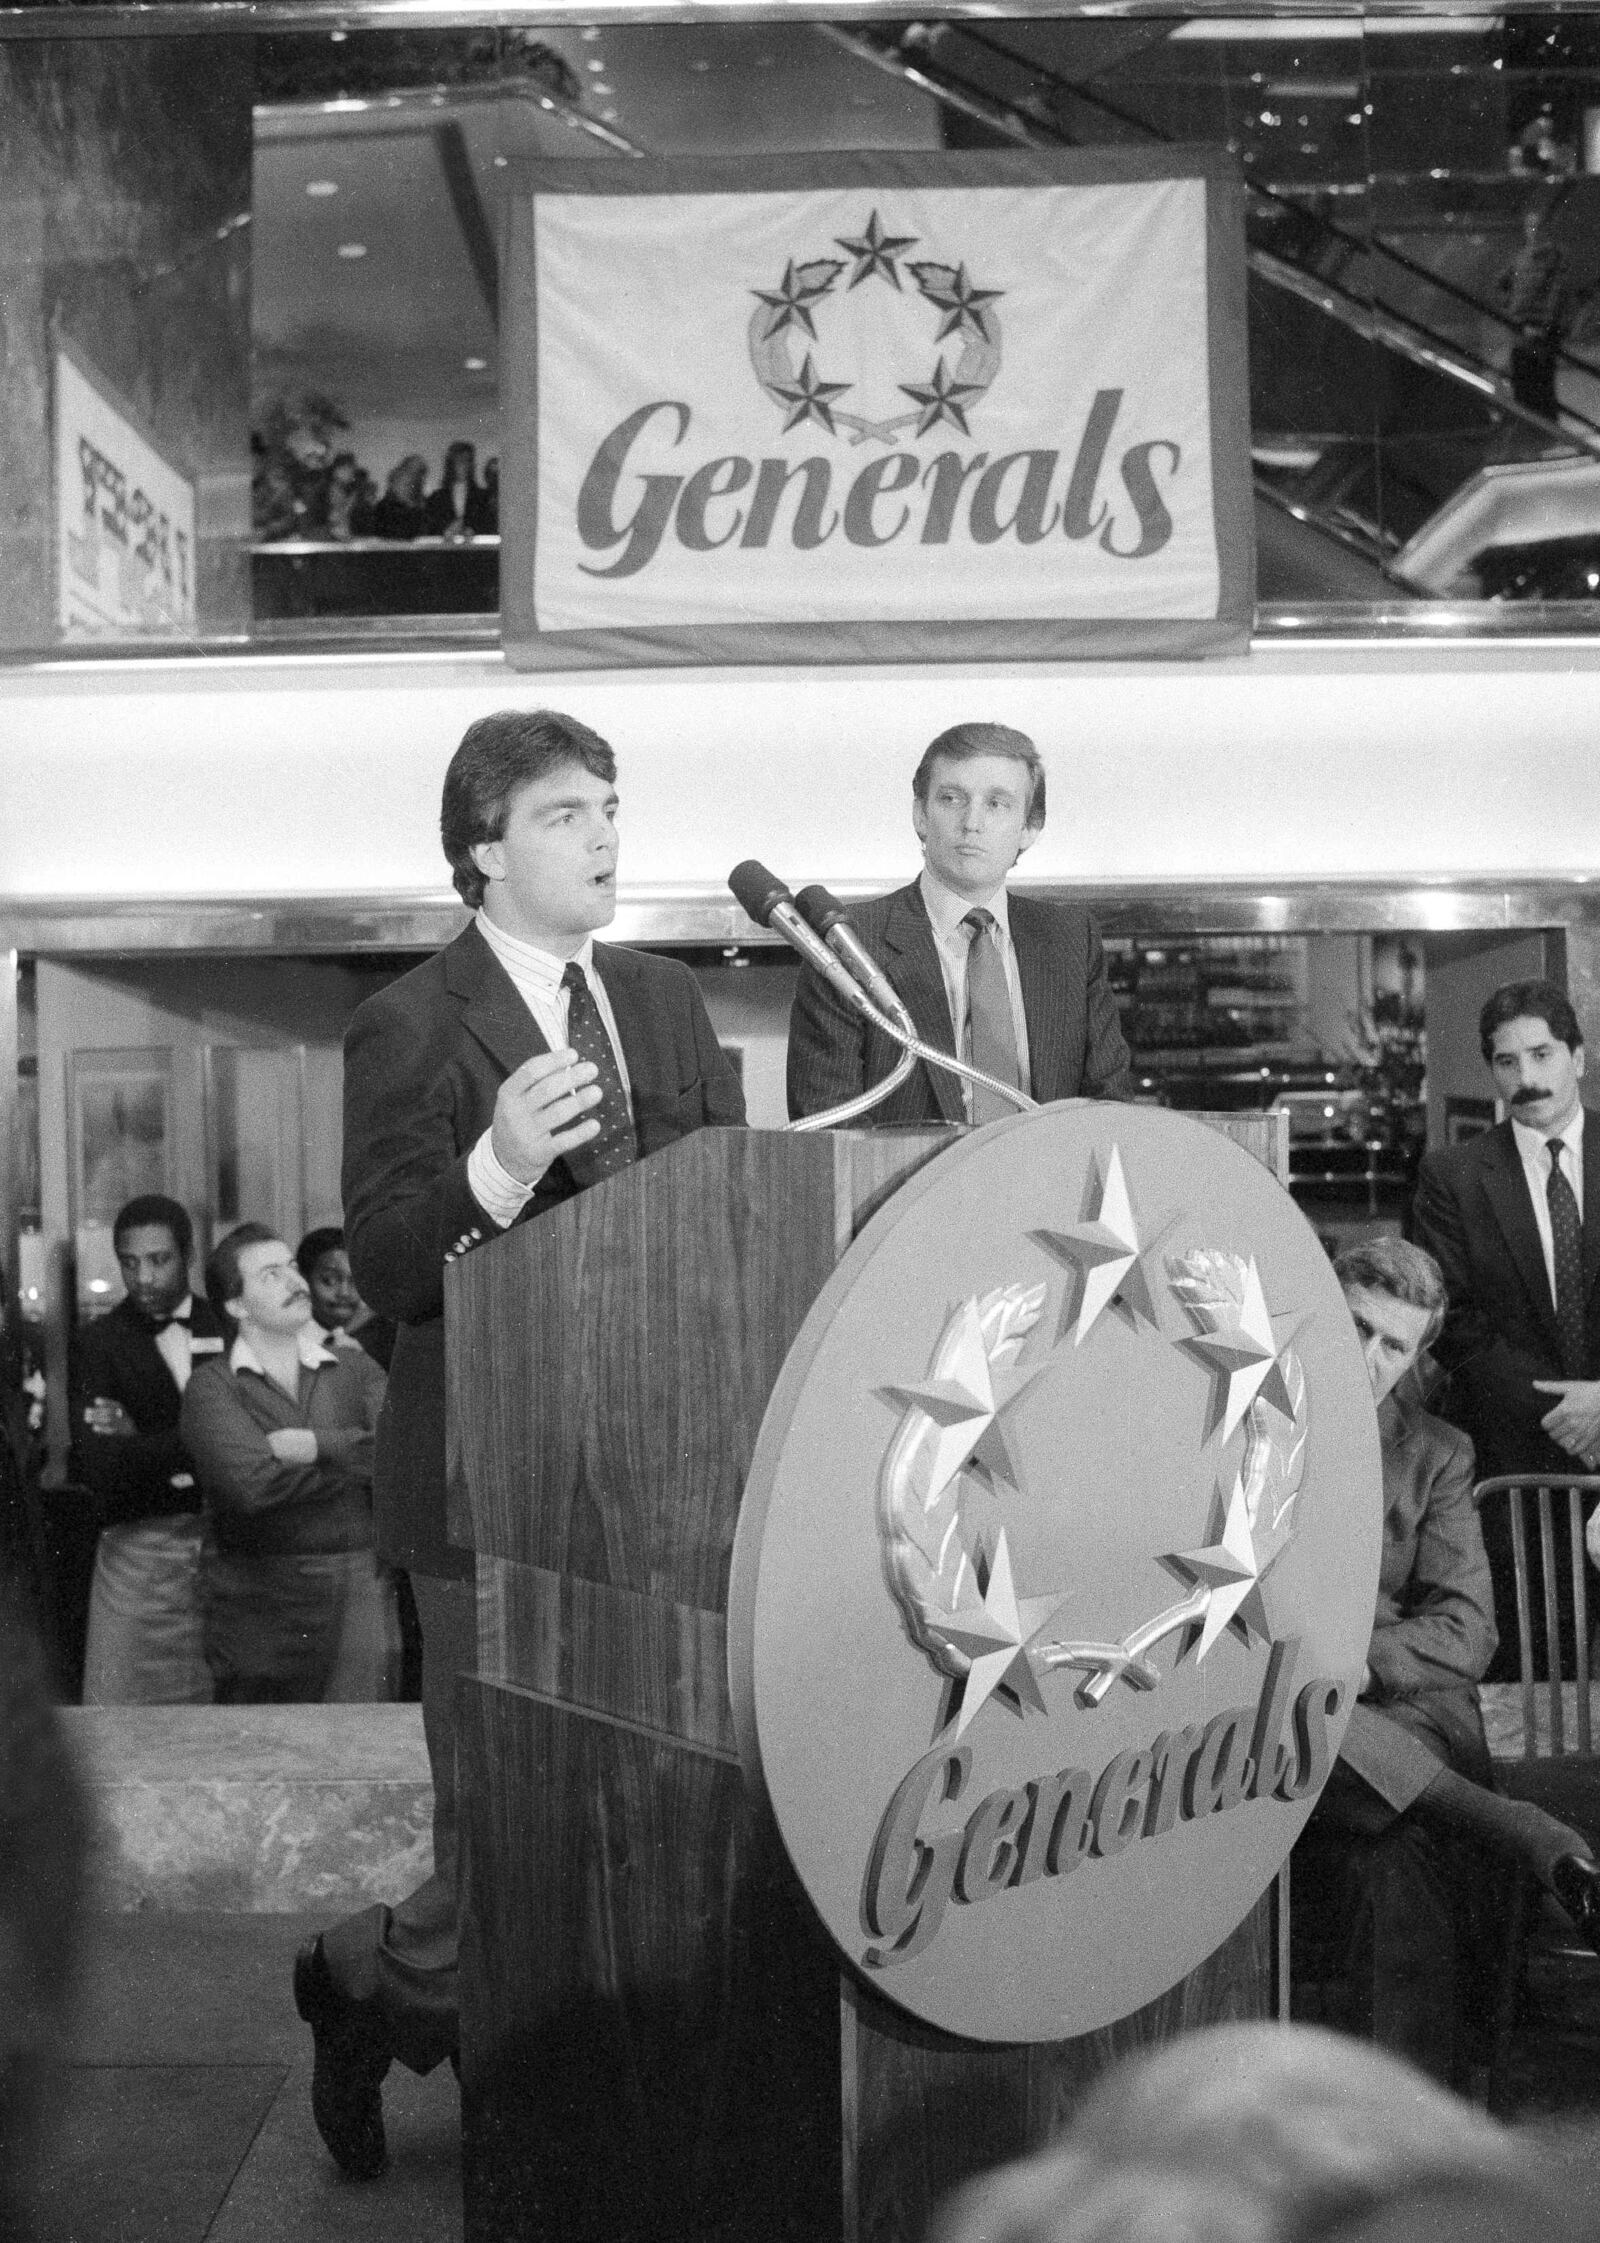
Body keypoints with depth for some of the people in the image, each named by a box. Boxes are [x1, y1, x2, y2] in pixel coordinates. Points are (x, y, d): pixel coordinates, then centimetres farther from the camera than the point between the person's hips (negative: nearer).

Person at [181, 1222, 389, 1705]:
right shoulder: (212, 1385, 0)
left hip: (356, 1606, 2)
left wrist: (318, 1446, -14)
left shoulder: (354, 1367, 10)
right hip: (259, 1610, -2)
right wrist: (357, 1455, -6)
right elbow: (253, 1483, -16)